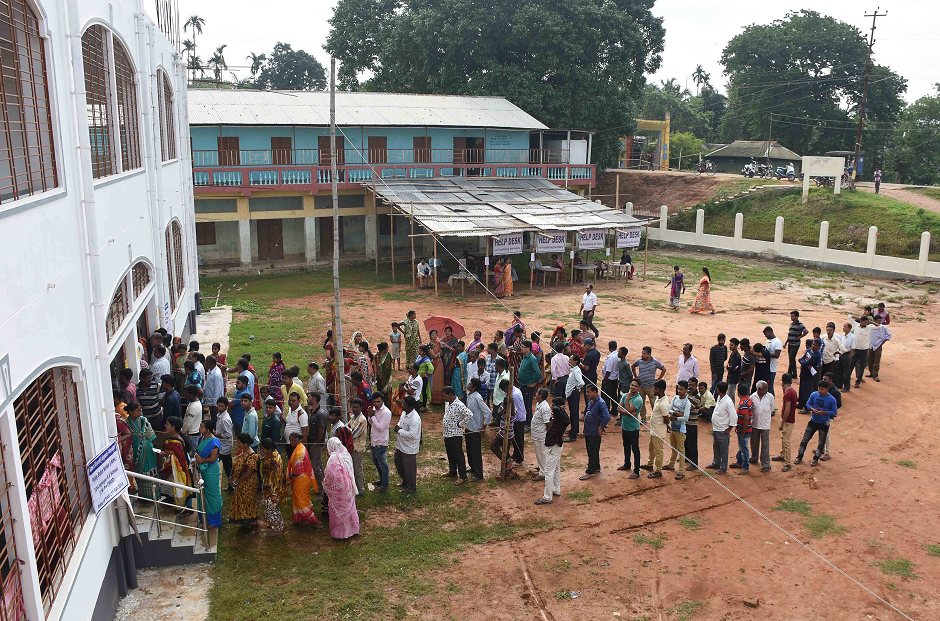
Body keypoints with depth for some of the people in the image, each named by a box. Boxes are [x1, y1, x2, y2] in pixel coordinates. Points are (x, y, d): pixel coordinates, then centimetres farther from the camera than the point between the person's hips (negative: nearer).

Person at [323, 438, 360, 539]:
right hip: (349, 488, 7)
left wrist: (325, 484, -4)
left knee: (337, 510, 10)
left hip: (338, 488, -7)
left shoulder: (333, 459, -23)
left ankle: (340, 532, 20)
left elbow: (330, 475, -23)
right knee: (349, 508, 20)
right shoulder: (346, 455, -1)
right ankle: (352, 528, 32)